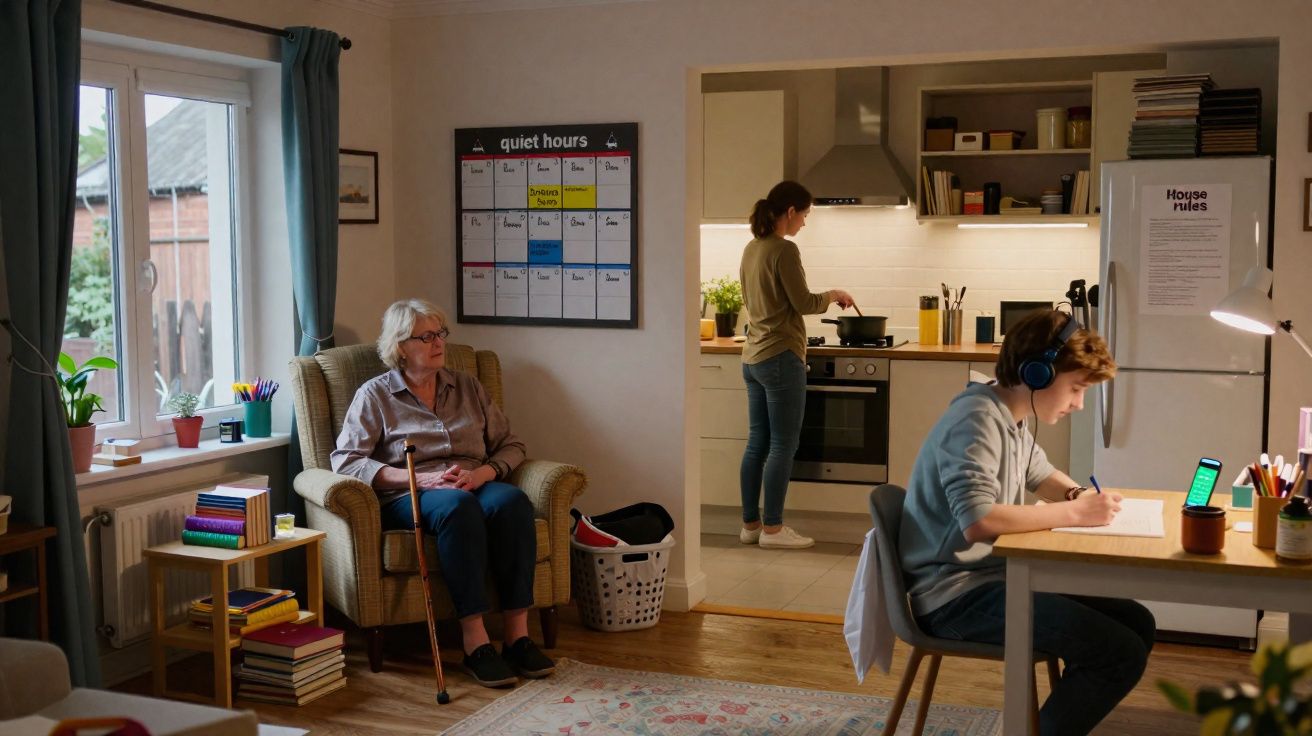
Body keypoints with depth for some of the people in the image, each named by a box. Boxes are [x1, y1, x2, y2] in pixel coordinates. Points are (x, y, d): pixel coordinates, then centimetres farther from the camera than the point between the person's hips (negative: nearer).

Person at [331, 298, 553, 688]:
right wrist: (420, 478, -16)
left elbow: (510, 445, 16)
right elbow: (346, 459, -5)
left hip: (473, 486, 4)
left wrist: (484, 472, -8)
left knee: (511, 500, -32)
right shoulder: (375, 394, 7)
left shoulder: (467, 386, 19)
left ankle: (518, 634, -34)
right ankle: (475, 641, -40)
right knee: (457, 505, -38)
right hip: (407, 498, -3)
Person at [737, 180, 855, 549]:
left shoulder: (751, 249, 12)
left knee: (757, 443, 12)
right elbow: (803, 303, -13)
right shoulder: (784, 250, -15)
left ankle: (750, 523, 17)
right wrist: (833, 295, 4)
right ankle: (772, 529, 4)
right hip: (780, 358, -9)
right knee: (782, 446, -1)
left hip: (753, 358, 9)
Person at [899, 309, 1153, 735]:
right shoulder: (976, 419, -19)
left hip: (995, 576, 10)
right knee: (1122, 653, -19)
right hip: (956, 595, -10)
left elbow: (1042, 476, 30)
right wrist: (1074, 512, -23)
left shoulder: (1012, 420, 11)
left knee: (1137, 624, 10)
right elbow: (977, 521, -32)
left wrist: (1080, 494, 6)